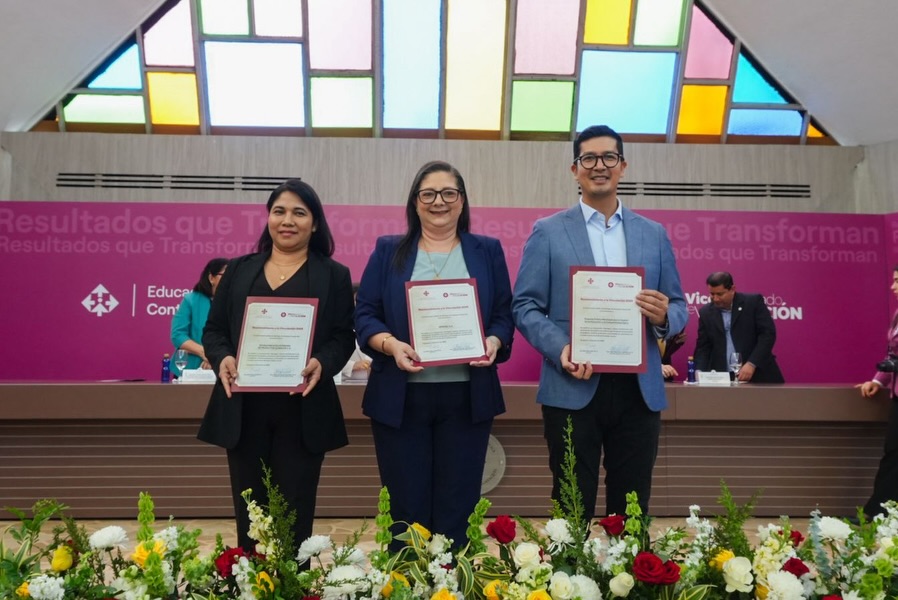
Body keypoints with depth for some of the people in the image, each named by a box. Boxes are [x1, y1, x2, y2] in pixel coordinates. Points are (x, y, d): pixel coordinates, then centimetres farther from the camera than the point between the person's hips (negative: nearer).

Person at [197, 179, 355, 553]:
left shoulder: (334, 275, 6)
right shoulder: (239, 269, 13)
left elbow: (343, 338, 1)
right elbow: (213, 329, 11)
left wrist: (322, 363, -20)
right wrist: (222, 359, -11)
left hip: (303, 411, -2)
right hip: (244, 409, 2)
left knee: (294, 515, 4)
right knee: (249, 514, 10)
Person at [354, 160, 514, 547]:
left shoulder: (487, 251, 10)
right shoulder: (388, 251, 7)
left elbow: (504, 315, 7)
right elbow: (365, 315, 3)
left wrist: (494, 342, -14)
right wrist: (390, 344, -16)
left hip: (467, 397, 1)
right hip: (400, 397, 0)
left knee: (457, 507, 7)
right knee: (406, 506, 6)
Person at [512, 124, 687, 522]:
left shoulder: (654, 234, 12)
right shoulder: (548, 232, 4)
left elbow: (678, 307, 13)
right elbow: (524, 306, -1)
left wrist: (663, 316, -11)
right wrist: (560, 349, -18)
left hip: (639, 390, 3)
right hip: (572, 390, -2)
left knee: (632, 509, 11)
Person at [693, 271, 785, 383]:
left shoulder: (753, 302, -2)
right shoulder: (706, 312, 6)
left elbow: (768, 333, -7)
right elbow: (703, 348, 7)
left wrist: (752, 364, -17)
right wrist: (699, 372, -11)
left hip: (757, 377, -2)